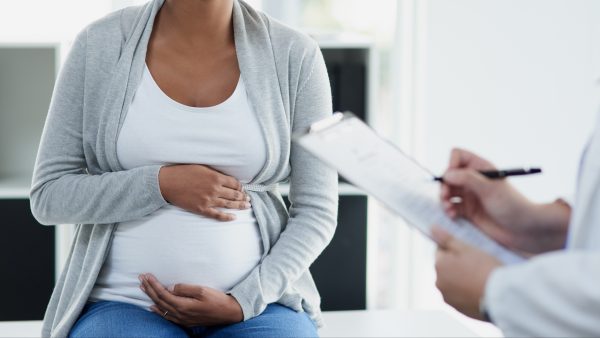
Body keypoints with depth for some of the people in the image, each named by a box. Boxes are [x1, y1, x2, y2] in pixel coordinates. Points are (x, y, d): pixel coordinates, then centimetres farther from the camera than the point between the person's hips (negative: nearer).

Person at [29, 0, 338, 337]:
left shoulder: (295, 55, -4)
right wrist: (161, 184, -16)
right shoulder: (100, 45, -4)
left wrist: (242, 303, -14)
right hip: (122, 304, 0)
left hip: (259, 301, 1)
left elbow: (316, 211, -1)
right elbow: (49, 196, -1)